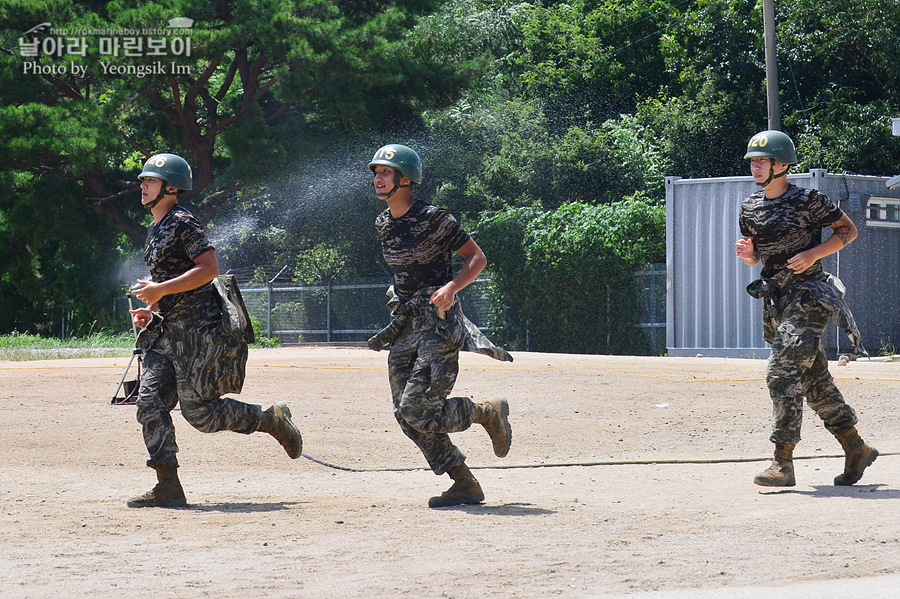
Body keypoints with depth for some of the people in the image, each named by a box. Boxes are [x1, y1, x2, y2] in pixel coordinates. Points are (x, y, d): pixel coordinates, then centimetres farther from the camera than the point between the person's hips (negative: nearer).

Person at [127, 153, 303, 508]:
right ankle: (167, 489, -1)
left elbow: (209, 268, -20)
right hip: (169, 330, 9)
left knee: (197, 410, -9)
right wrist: (151, 310, 13)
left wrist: (160, 290, -22)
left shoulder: (183, 223, -11)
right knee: (150, 404, -3)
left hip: (200, 328, -9)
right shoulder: (155, 230, 18)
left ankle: (273, 421, 11)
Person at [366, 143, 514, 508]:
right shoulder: (383, 223, 10)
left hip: (438, 323, -8)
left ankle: (489, 412, 10)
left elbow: (477, 257, -8)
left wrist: (452, 287, -23)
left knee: (418, 411, -16)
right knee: (407, 416, 1)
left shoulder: (433, 219, -13)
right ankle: (465, 486, 7)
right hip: (404, 327, 8)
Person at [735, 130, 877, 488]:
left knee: (782, 374, -16)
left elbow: (848, 230, -2)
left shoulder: (808, 201, -9)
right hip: (776, 302, 7)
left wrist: (813, 254, -15)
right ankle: (856, 450, 23)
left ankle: (783, 464, -16)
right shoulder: (750, 208, 10)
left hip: (808, 298, -7)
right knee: (815, 381, 11)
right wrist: (748, 254, -4)